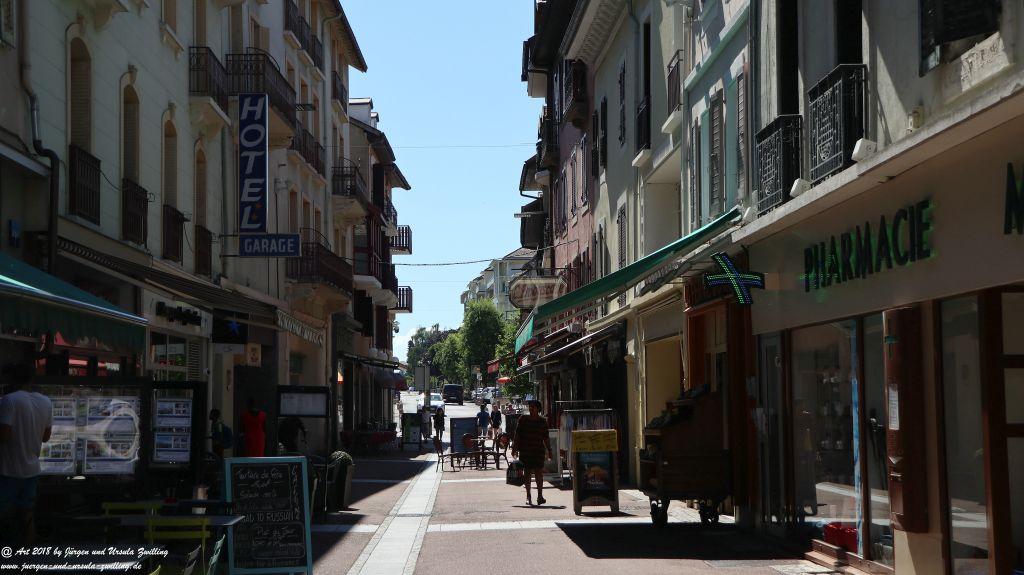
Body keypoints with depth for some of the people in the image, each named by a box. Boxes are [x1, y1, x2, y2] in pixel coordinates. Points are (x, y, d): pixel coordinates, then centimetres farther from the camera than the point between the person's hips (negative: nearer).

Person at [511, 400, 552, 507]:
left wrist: (549, 451, 6)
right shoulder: (523, 419, 3)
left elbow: (545, 438, 8)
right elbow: (517, 435, 4)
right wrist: (515, 448, -1)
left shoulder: (543, 421, 5)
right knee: (527, 473, 4)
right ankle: (528, 496, 14)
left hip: (538, 450, 0)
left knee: (539, 472, -9)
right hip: (525, 450, 0)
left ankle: (540, 496, -6)